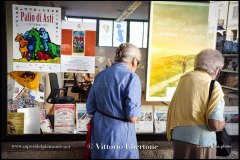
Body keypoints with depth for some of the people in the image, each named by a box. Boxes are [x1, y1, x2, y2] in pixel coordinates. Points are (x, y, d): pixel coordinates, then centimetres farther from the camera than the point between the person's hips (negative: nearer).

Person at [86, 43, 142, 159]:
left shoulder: (100, 75, 4)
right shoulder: (131, 77, -16)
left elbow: (90, 109, 7)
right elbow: (132, 117, -20)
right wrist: (136, 108, 0)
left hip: (99, 131, 7)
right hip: (118, 134, -6)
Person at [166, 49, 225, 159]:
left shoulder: (183, 79, 3)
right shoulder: (214, 86, -14)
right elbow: (215, 124, -20)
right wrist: (222, 123, 2)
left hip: (178, 135, 5)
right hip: (201, 139, -5)